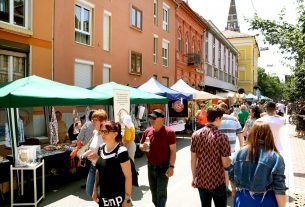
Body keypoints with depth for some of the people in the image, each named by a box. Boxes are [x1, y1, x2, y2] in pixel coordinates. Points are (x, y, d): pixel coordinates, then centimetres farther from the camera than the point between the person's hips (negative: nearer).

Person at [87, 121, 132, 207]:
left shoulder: (121, 151, -19)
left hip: (117, 198, -6)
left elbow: (128, 177, -16)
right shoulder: (101, 148, 1)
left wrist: (127, 199, -14)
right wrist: (95, 189, 11)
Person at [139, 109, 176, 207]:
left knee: (161, 192, -2)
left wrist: (171, 166, -19)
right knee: (153, 191, 20)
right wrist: (143, 147, -12)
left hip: (163, 167, -5)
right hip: (150, 166, 6)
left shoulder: (169, 132, -15)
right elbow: (140, 145, 12)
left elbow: (173, 150, -14)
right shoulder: (147, 131, 1)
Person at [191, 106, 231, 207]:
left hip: (201, 181, 4)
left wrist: (194, 177, 11)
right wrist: (231, 160, 6)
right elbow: (225, 164, -16)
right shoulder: (222, 137, -18)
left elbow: (193, 159, 0)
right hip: (217, 182, -4)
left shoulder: (196, 134, -5)